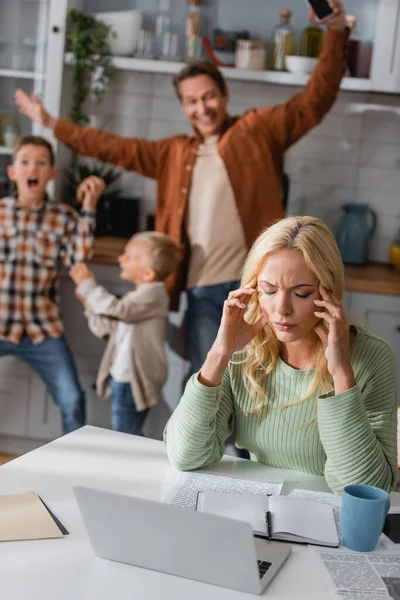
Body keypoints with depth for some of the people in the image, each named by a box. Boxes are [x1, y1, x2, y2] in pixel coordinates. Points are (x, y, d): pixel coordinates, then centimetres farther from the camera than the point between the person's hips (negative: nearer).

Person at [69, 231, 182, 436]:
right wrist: (89, 302, 6)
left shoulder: (153, 293, -16)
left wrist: (88, 284, -21)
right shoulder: (138, 295, 15)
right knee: (123, 435, 18)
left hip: (134, 382, -10)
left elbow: (118, 309, -30)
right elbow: (106, 328, 17)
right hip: (120, 378, 10)